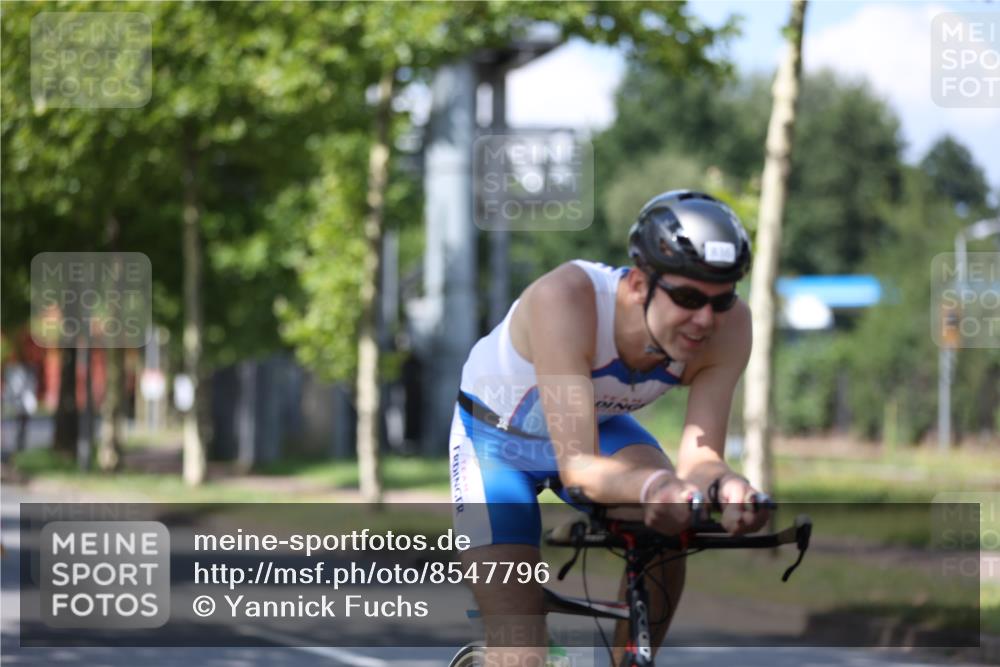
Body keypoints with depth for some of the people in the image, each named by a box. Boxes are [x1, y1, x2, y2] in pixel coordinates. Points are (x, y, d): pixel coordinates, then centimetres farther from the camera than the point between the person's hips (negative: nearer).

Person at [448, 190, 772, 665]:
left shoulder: (728, 326, -29)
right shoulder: (565, 299, -41)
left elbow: (699, 458, -30)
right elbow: (578, 468, -45)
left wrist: (723, 485, -53)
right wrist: (654, 486, -64)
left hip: (597, 425, 3)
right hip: (496, 441, -3)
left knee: (664, 534, -28)